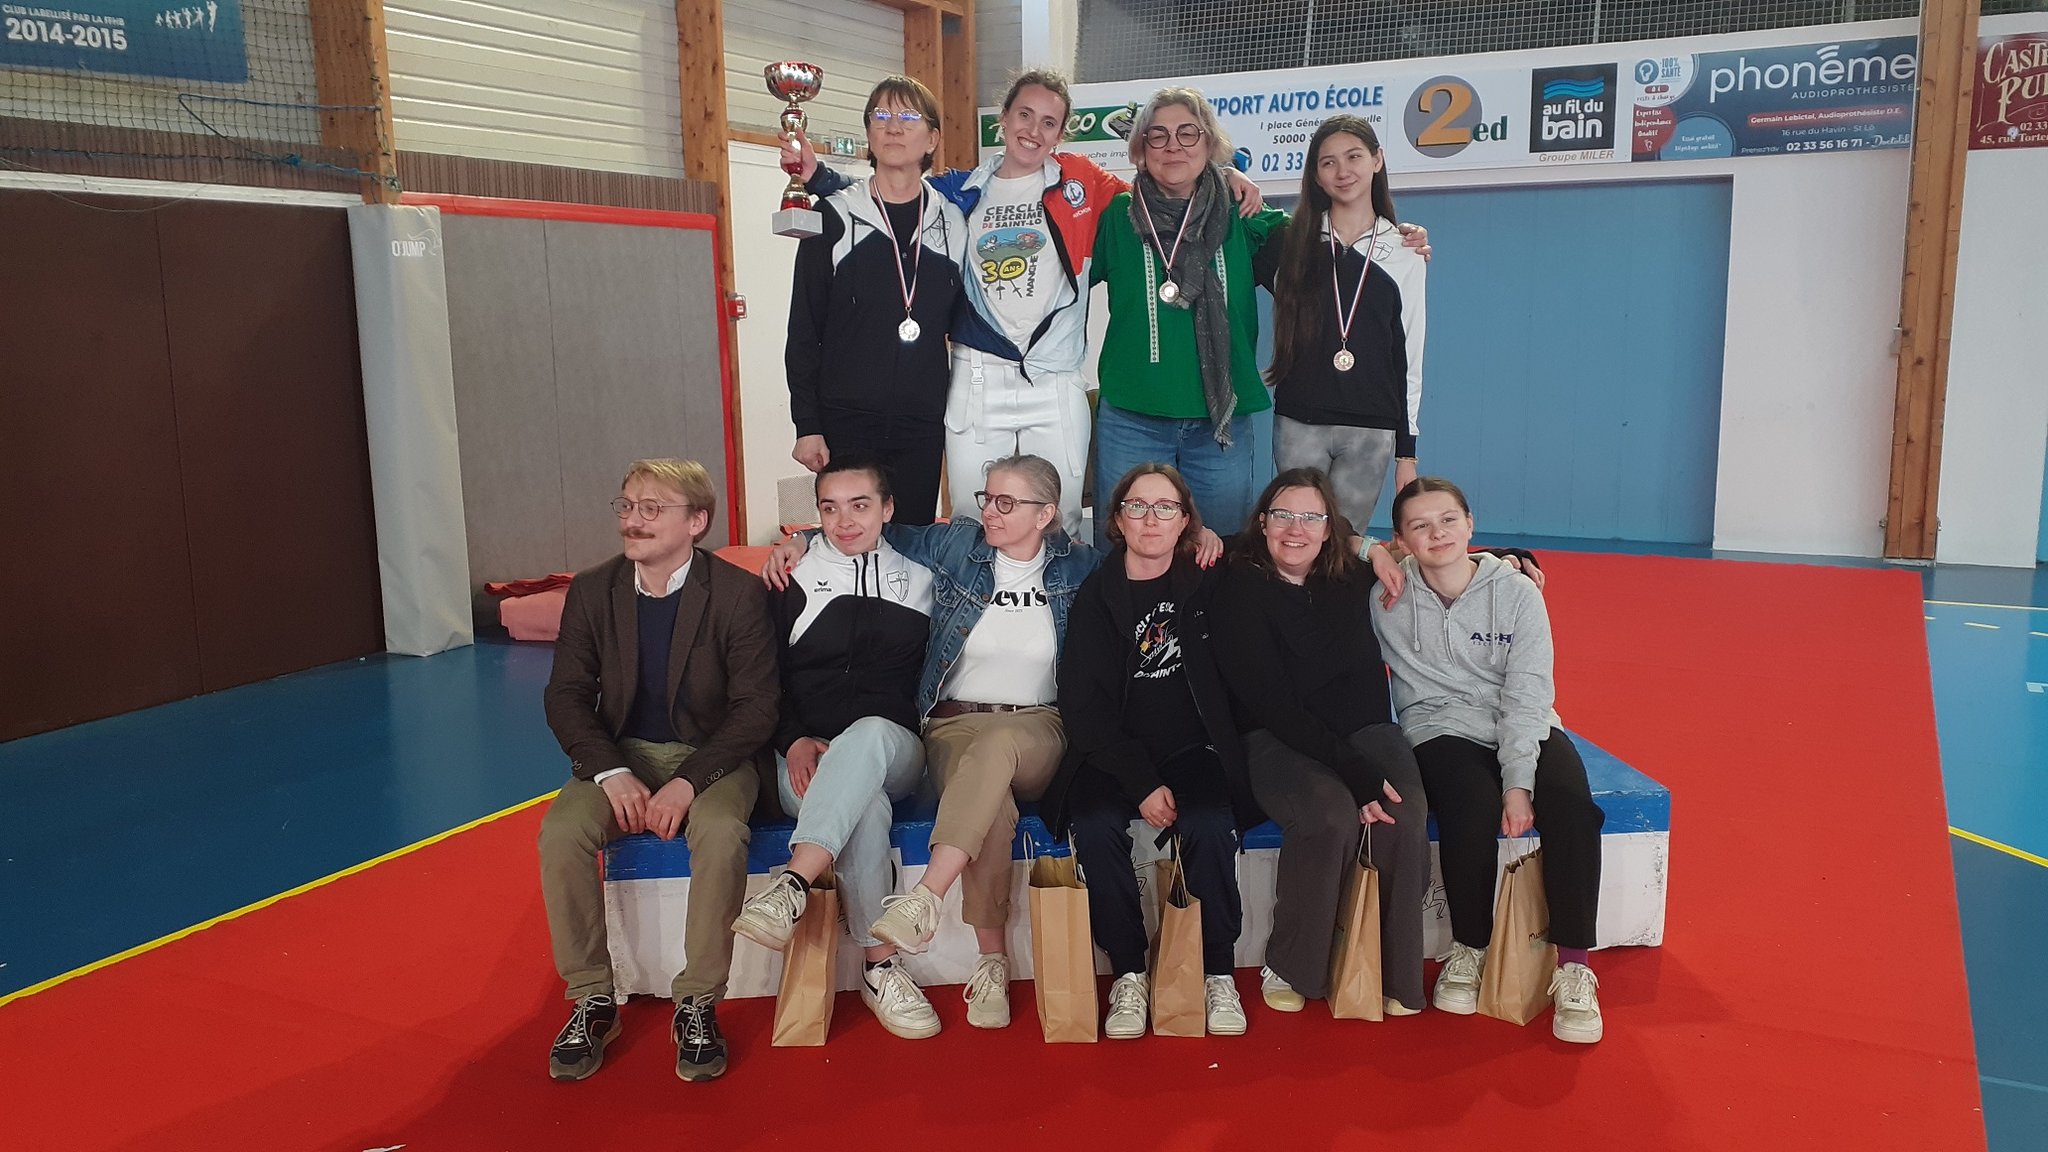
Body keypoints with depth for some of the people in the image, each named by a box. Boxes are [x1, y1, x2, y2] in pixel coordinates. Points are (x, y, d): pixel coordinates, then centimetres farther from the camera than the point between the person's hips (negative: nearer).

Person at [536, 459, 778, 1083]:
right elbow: (566, 696, 0)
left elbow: (757, 707, -11)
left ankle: (697, 1002, -17)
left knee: (721, 834, -34)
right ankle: (591, 999, -9)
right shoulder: (591, 592, 0)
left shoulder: (737, 594, -10)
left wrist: (688, 782, -23)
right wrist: (612, 773, -17)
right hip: (620, 753, 3)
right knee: (561, 831, -26)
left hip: (711, 756, -3)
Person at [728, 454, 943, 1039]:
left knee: (870, 732, -39)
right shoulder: (794, 585, 12)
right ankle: (880, 965, -29)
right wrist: (795, 740, -9)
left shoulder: (919, 582, 14)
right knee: (865, 805, -35)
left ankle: (791, 887, -49)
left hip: (893, 748, 0)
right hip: (808, 756, 0)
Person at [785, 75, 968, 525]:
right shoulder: (833, 217, 0)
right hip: (846, 422, -2)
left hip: (923, 424, 3)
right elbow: (803, 329, 0)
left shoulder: (953, 222, 8)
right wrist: (807, 425, -6)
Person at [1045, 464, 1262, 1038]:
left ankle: (1219, 974, -11)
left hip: (1194, 749, 0)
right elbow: (1083, 707, -4)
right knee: (1095, 824, -29)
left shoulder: (1210, 584, 4)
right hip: (1114, 755, 0)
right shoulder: (1095, 596, 2)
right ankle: (1128, 975, -14)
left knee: (1209, 825, -30)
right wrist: (1141, 783, -14)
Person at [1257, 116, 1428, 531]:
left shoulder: (1405, 254, 7)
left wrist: (1407, 451, 6)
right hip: (1299, 423, 0)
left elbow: (1409, 357, 8)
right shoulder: (1290, 241, 6)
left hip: (1372, 431, 0)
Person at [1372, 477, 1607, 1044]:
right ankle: (1468, 949, -8)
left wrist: (1519, 783, -19)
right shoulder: (1387, 596, -3)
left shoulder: (1517, 593, -4)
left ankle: (1573, 964, -18)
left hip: (1523, 730, 2)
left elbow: (1527, 695, -9)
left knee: (1571, 802, -29)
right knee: (1472, 808, -33)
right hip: (1443, 733, -1)